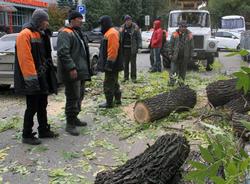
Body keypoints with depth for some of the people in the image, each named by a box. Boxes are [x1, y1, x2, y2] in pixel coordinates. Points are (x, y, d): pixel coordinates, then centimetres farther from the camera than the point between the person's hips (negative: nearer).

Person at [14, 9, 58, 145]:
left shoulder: (40, 34, 15)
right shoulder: (25, 34, -15)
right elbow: (25, 59, -22)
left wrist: (47, 71, 16)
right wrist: (31, 78, -25)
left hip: (42, 77, 9)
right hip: (32, 79, -9)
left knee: (42, 105, 15)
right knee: (32, 107, -2)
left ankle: (44, 130, 27)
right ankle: (27, 135, 11)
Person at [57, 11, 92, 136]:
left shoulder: (77, 33, 20)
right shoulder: (65, 33, -12)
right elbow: (63, 52, -23)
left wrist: (86, 69, 24)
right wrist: (71, 68, -28)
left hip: (81, 71, 10)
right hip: (72, 72, -10)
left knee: (79, 96, 16)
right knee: (73, 97, -7)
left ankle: (74, 118, 28)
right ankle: (70, 124, 1)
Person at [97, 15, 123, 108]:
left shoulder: (111, 33, -18)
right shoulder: (109, 33, 17)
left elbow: (113, 50, -25)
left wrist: (109, 63, -24)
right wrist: (104, 63, 23)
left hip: (111, 65, -11)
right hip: (114, 65, 11)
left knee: (108, 84, -5)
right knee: (114, 82, 19)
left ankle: (109, 103, 2)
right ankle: (117, 99, 29)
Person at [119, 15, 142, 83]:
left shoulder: (135, 27, -4)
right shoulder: (122, 27, 7)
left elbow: (139, 37, -3)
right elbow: (120, 37, 14)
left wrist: (139, 46, -12)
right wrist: (120, 47, 8)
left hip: (132, 48, -4)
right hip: (125, 48, 4)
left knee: (133, 63, 0)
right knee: (125, 63, 10)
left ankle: (133, 77, 6)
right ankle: (126, 77, 19)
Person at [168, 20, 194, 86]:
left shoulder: (189, 35, 2)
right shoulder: (175, 34, -2)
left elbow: (191, 46, 6)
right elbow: (171, 45, 2)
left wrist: (190, 55, 3)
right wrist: (170, 53, -2)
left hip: (185, 57, 2)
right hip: (175, 56, -2)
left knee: (183, 70, 11)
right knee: (174, 69, -5)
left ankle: (181, 81, 23)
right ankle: (172, 81, -2)